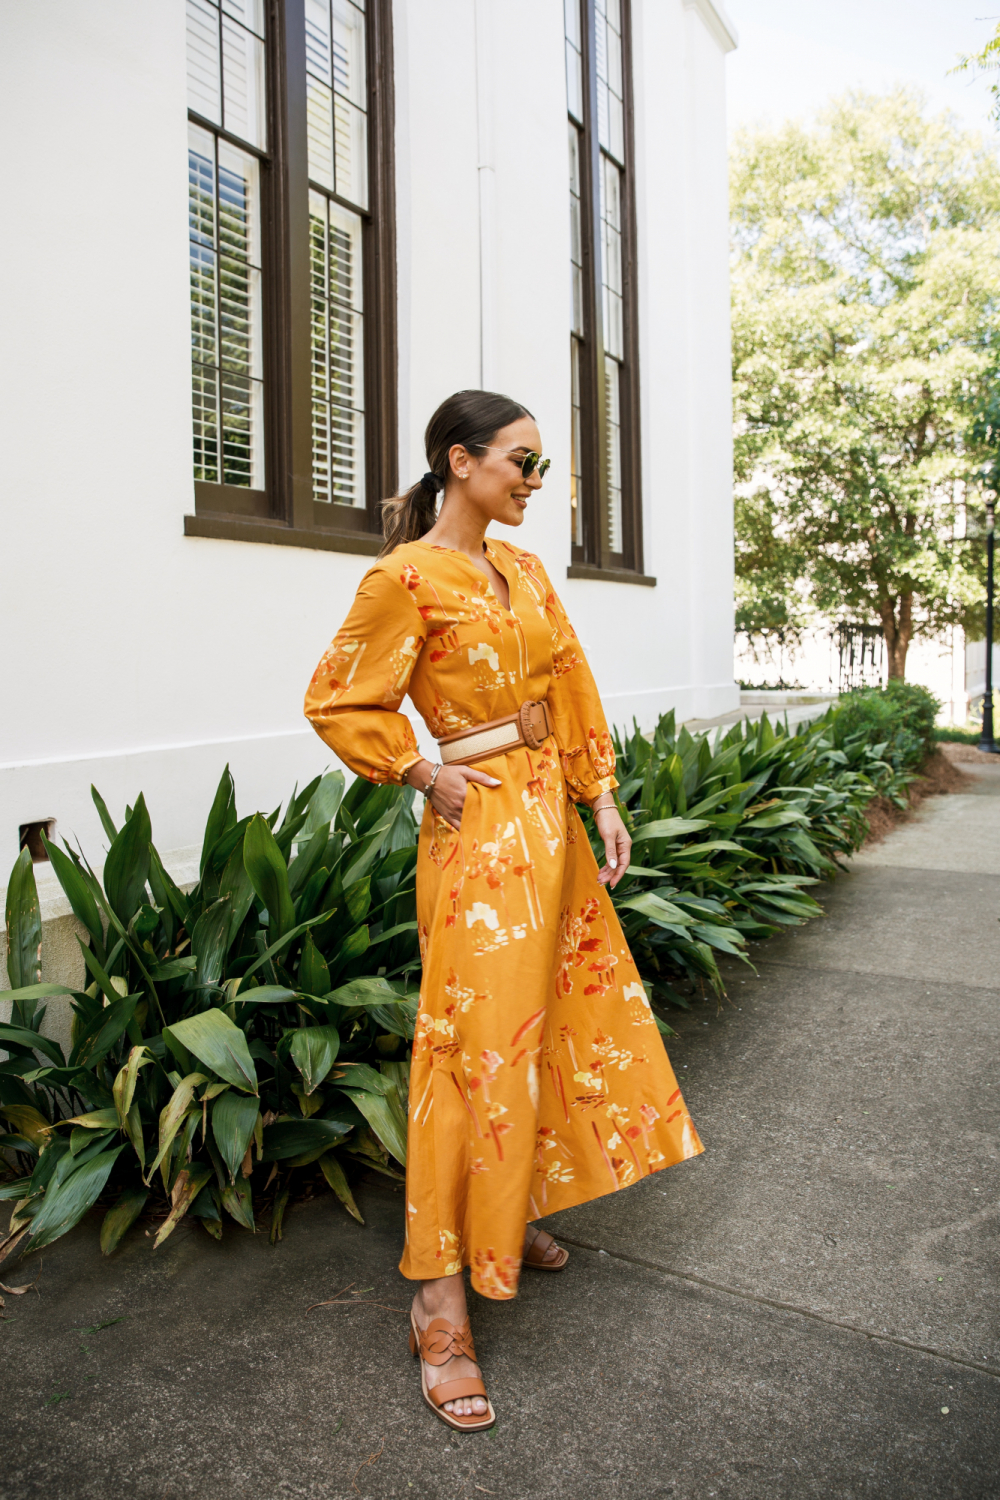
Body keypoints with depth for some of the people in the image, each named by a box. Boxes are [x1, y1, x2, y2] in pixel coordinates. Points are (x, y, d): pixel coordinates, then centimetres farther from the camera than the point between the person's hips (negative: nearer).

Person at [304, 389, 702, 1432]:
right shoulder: (406, 578, -12)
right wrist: (429, 777, -10)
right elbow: (338, 702, -9)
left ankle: (511, 1220, 37)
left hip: (551, 817, 9)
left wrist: (601, 799, 7)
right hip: (481, 830, -9)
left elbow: (571, 688, 12)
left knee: (550, 1017, 16)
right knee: (477, 1043, -5)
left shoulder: (522, 569, 11)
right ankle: (439, 1302, 9)